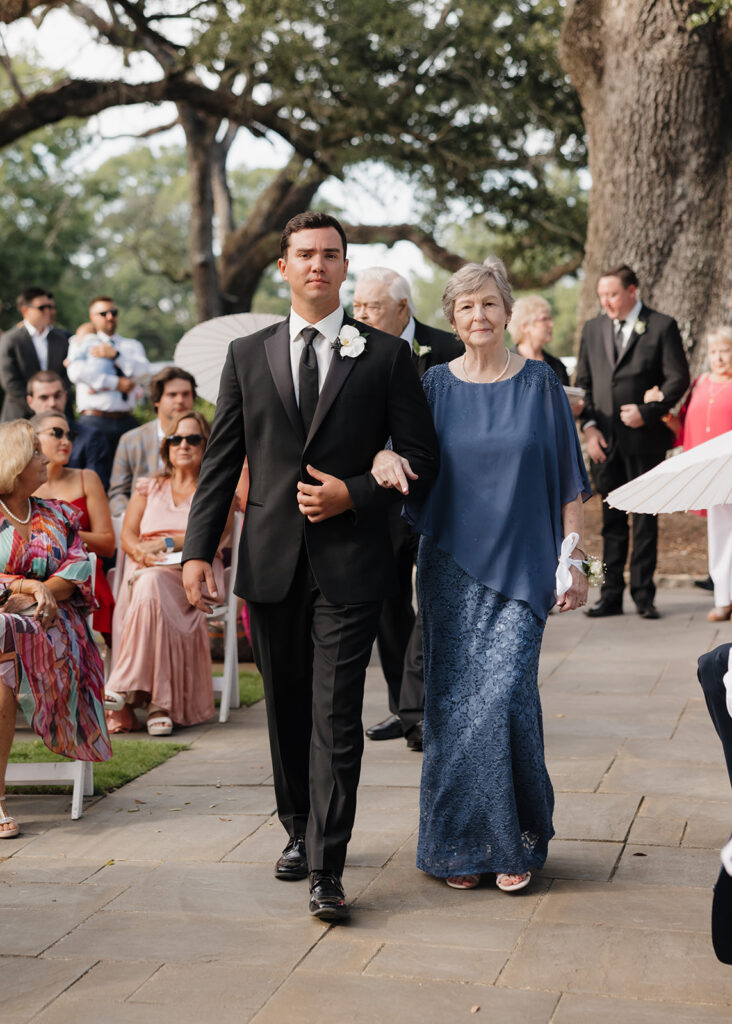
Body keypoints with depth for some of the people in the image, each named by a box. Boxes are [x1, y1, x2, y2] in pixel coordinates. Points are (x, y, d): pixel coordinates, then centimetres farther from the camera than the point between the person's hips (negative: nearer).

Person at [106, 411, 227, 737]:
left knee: (152, 584, -38)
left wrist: (166, 544, -12)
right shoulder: (148, 488, 28)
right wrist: (141, 552, -11)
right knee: (147, 588, -37)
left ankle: (123, 689, -42)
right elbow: (127, 535, 13)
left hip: (194, 570, -2)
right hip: (144, 572, 2)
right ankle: (159, 703, -42)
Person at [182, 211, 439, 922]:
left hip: (348, 562, -3)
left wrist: (353, 494, -11)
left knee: (336, 719, -7)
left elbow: (421, 458, 3)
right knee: (286, 709, 14)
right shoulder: (247, 356, 10)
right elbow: (221, 459, 8)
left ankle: (326, 870, -3)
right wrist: (198, 548, 0)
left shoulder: (385, 357, 3)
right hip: (271, 562, 3)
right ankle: (298, 831, 33)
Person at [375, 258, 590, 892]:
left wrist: (574, 560, 0)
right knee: (452, 701, 1)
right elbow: (402, 453, 1)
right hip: (452, 568, 2)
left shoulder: (541, 386, 3)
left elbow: (568, 482, 4)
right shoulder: (435, 387, 6)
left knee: (503, 695, -11)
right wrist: (386, 457, -23)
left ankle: (516, 840, 8)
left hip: (521, 568, -2)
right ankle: (460, 843, 15)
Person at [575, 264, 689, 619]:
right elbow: (583, 381, 12)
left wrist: (647, 412, -14)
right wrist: (589, 427, 0)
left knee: (645, 519, 3)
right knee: (611, 520, 7)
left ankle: (644, 595, 10)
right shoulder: (592, 328, 12)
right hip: (604, 440, 4)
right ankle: (611, 596, 11)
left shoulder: (661, 326, -1)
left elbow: (678, 378, -4)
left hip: (644, 439, -4)